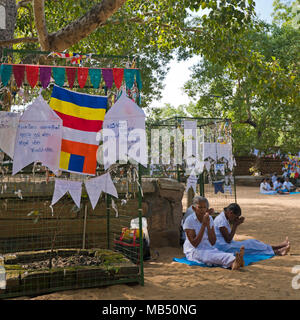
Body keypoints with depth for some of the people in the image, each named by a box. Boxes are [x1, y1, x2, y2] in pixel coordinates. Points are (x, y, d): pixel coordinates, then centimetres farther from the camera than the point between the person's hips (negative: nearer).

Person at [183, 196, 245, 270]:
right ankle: (233, 260, -63)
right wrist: (203, 225, -19)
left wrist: (208, 225, -12)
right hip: (193, 252, -5)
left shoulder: (209, 219, 5)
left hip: (208, 248, 5)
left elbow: (212, 242, 2)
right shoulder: (189, 220, -11)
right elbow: (194, 244, -17)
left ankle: (233, 264, -63)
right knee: (212, 256, -36)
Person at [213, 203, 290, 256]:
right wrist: (235, 225, -15)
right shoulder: (221, 220, -20)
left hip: (227, 245, 10)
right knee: (250, 245, -13)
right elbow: (228, 240, -21)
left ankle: (279, 247, 2)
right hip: (223, 247, -10)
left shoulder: (225, 218, 12)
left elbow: (228, 239, 9)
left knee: (251, 242, 2)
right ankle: (277, 251, -7)